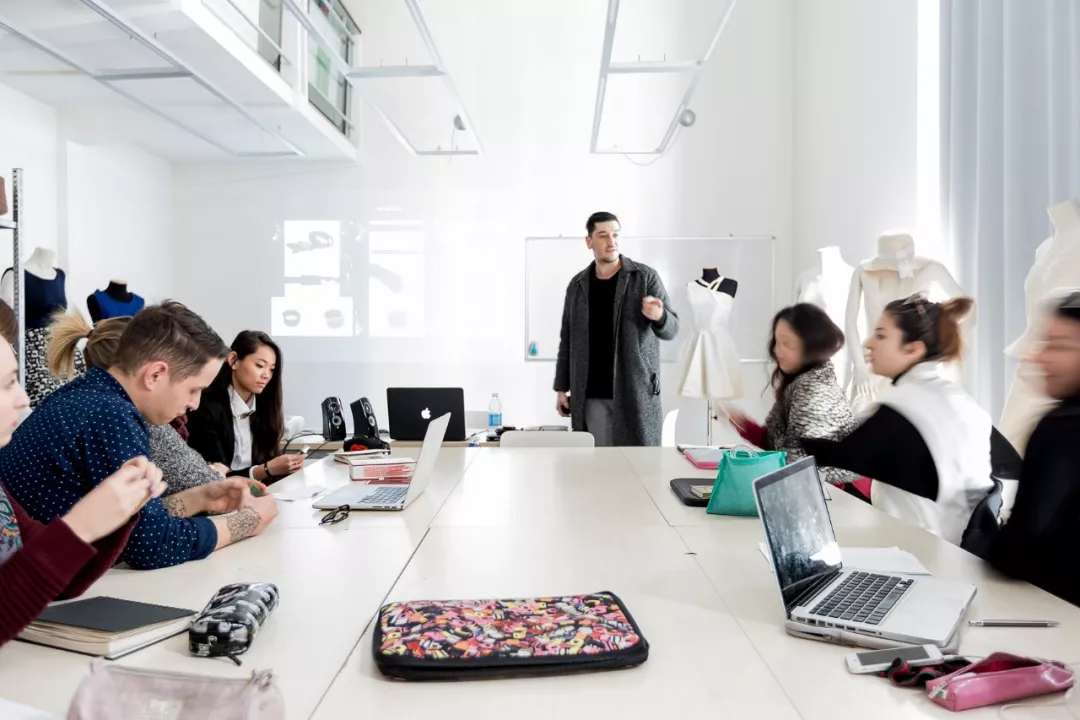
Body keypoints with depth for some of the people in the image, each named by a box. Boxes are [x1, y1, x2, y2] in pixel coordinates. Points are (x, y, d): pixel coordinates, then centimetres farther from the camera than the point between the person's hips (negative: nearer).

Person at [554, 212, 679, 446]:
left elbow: (672, 328, -4)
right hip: (592, 395, 3)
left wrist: (659, 317, -28)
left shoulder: (645, 277, -1)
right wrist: (562, 388, 9)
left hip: (636, 391, -2)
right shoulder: (578, 285, 9)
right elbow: (567, 341, 13)